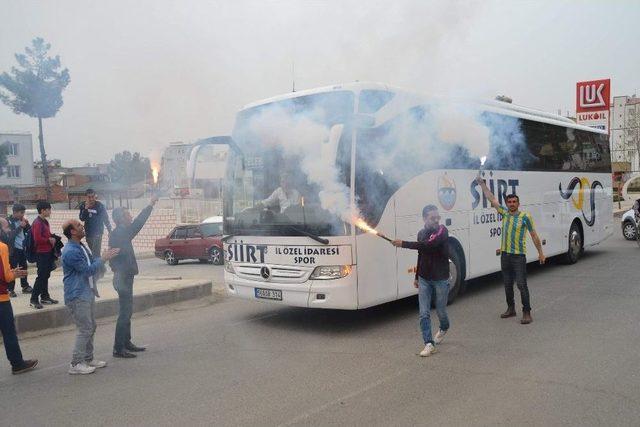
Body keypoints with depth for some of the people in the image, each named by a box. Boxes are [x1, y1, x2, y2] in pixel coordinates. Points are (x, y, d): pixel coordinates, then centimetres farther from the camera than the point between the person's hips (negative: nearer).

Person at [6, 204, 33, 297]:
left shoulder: (21, 220, 8)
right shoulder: (8, 221, -9)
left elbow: (29, 231, 11)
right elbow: (10, 234, -18)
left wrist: (26, 223, -4)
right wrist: (20, 227, -22)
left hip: (22, 248, 6)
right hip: (14, 249, -6)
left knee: (24, 267, 14)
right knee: (12, 269, -1)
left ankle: (25, 286, 25)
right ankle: (10, 290, 6)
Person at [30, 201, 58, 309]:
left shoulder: (45, 222, 14)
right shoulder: (37, 223, -15)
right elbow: (37, 239, -23)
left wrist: (52, 238, 6)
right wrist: (49, 240, -14)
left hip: (48, 252, 9)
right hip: (41, 253, -9)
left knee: (46, 275, 13)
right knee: (41, 276, -7)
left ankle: (45, 297, 21)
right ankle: (34, 299, -1)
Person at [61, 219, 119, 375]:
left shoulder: (82, 247, 12)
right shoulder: (70, 252, -20)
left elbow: (92, 263, 22)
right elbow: (88, 270, -20)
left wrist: (104, 256, 8)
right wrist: (103, 259, -10)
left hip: (87, 294, 10)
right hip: (77, 296, -10)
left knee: (91, 327, 15)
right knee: (85, 329, -8)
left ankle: (88, 359, 26)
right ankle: (76, 364, 0)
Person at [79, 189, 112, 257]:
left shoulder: (100, 206, -10)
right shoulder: (83, 205, -1)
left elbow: (106, 219, -3)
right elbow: (82, 218, -9)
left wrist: (110, 231, -1)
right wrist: (86, 208, -22)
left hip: (97, 233, -4)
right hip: (88, 233, 4)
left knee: (96, 252, -14)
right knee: (92, 252, 16)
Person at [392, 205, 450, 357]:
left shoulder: (442, 231, -15)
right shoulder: (421, 233, 4)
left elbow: (428, 245, -33)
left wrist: (403, 244, -33)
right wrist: (417, 277, 18)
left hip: (440, 279, -4)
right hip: (424, 279, 4)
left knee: (440, 310, 12)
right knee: (424, 313, -2)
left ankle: (444, 329, 44)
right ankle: (429, 344, 5)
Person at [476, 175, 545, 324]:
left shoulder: (525, 216, -6)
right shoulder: (505, 213, 7)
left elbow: (534, 236, -2)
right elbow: (491, 199, 12)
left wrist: (540, 253, -2)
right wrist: (482, 184, 11)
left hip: (519, 256, -5)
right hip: (505, 255, 5)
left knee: (521, 285, -7)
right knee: (507, 285, 14)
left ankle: (527, 313, -2)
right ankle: (511, 309, 27)